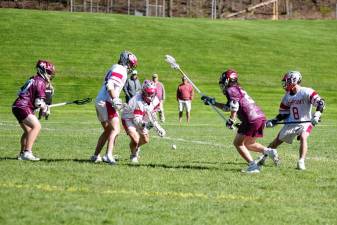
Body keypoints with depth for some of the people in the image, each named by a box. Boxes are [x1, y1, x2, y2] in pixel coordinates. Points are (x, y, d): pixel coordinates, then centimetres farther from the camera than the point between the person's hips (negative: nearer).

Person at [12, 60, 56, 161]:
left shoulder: (33, 80, 18)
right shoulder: (40, 82, -12)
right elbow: (39, 102, -17)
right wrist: (46, 109, 3)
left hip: (17, 107, 10)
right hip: (23, 107, -10)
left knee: (28, 131, 22)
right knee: (36, 126, -21)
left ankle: (22, 153, 30)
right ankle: (27, 152, -30)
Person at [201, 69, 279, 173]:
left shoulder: (231, 90, -1)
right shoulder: (239, 89, 28)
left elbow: (234, 107, -16)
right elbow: (228, 107, 37)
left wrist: (231, 121, -10)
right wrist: (213, 102, 39)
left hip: (252, 119, -9)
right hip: (261, 117, 9)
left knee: (238, 143, -1)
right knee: (247, 144, 22)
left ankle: (253, 166, -12)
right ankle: (269, 151, 4)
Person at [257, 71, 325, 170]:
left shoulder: (306, 92, -17)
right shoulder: (287, 96, 3)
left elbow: (320, 102, -25)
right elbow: (283, 114, 9)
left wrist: (317, 115, -40)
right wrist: (274, 121, -5)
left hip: (305, 122, -5)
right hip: (291, 123, 6)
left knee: (303, 137, -31)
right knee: (277, 140, 9)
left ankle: (301, 162, -27)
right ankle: (263, 158, 25)